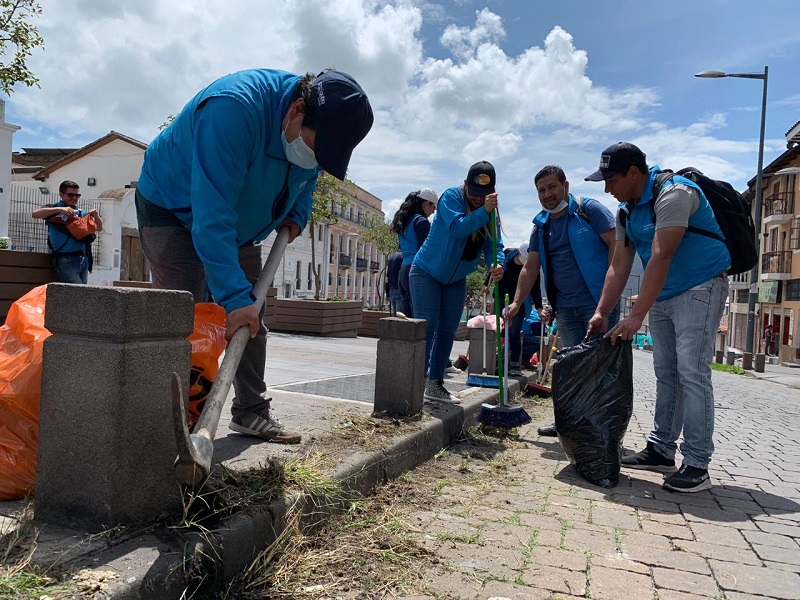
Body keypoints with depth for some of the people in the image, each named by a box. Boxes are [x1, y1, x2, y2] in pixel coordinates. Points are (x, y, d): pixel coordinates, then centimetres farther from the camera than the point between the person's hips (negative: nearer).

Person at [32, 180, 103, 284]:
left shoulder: (82, 213, 20)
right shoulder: (54, 210, 5)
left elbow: (99, 229, 20)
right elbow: (35, 214, -13)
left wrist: (96, 217, -1)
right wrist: (59, 209, -20)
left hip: (83, 259, 6)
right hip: (66, 260, -6)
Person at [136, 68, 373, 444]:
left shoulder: (317, 126, -15)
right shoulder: (233, 110, -39)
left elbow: (306, 175, 11)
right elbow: (211, 215, -43)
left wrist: (296, 215, -5)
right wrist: (234, 296, -45)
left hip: (239, 224, 7)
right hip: (172, 206, -6)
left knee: (251, 321, 4)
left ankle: (252, 412, 14)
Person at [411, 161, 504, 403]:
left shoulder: (491, 210, -2)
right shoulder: (451, 197, -19)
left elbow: (493, 244, -12)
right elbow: (456, 228, -34)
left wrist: (497, 264, -31)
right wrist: (483, 211, -40)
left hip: (456, 279, 6)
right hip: (427, 272, -6)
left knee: (447, 331, 8)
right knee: (427, 329, -12)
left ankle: (435, 385, 17)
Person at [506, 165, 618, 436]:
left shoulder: (589, 209, -4)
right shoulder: (541, 226, 13)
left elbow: (616, 243, -10)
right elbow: (530, 268, 11)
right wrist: (516, 302, 1)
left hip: (598, 301, -6)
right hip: (565, 306, 6)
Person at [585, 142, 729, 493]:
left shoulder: (672, 193, -21)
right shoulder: (626, 211, 6)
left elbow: (661, 258, -29)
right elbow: (619, 266, 4)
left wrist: (636, 317, -32)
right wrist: (601, 313, -6)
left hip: (698, 289, -9)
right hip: (661, 296, 9)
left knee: (691, 373, -13)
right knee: (666, 373, 10)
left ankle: (697, 465, -8)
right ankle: (661, 451, 18)